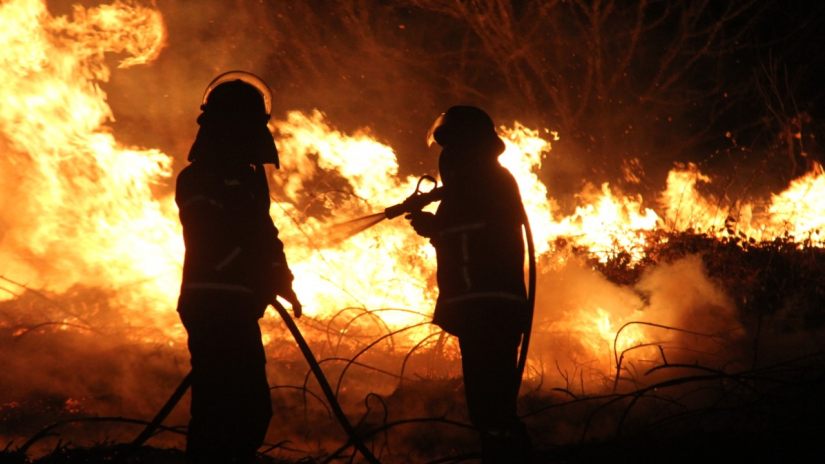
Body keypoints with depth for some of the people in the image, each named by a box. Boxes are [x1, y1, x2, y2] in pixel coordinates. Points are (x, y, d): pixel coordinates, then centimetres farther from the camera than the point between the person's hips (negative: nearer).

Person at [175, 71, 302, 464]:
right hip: (213, 307, -9)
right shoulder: (199, 178, -5)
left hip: (239, 310, 9)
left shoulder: (250, 178, 21)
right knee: (218, 408, -14)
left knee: (253, 408, 9)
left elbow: (263, 236, 21)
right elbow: (214, 242, -16)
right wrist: (273, 277, -14)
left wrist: (280, 280, 4)